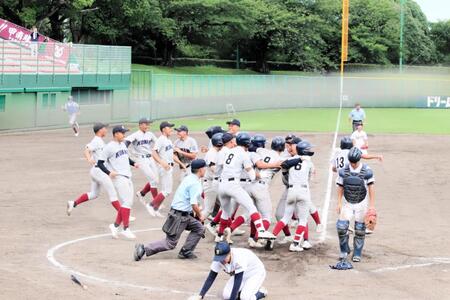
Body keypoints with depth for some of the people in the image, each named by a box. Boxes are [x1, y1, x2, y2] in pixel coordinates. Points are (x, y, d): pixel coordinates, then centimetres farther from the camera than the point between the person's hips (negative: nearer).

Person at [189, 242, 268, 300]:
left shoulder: (239, 258, -41)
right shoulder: (219, 259, -23)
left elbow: (237, 281, -40)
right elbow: (210, 278, -18)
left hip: (256, 272, -6)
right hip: (242, 276, 6)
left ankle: (261, 292, 4)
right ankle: (245, 290, 13)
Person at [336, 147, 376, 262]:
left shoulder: (366, 171, -11)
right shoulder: (343, 171, -5)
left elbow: (371, 188, -6)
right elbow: (340, 188, 3)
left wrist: (372, 205, -7)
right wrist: (339, 203, 1)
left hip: (361, 204, -2)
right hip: (347, 203, 2)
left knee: (360, 230, 3)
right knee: (341, 227, -8)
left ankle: (357, 254, 14)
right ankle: (344, 250, 12)